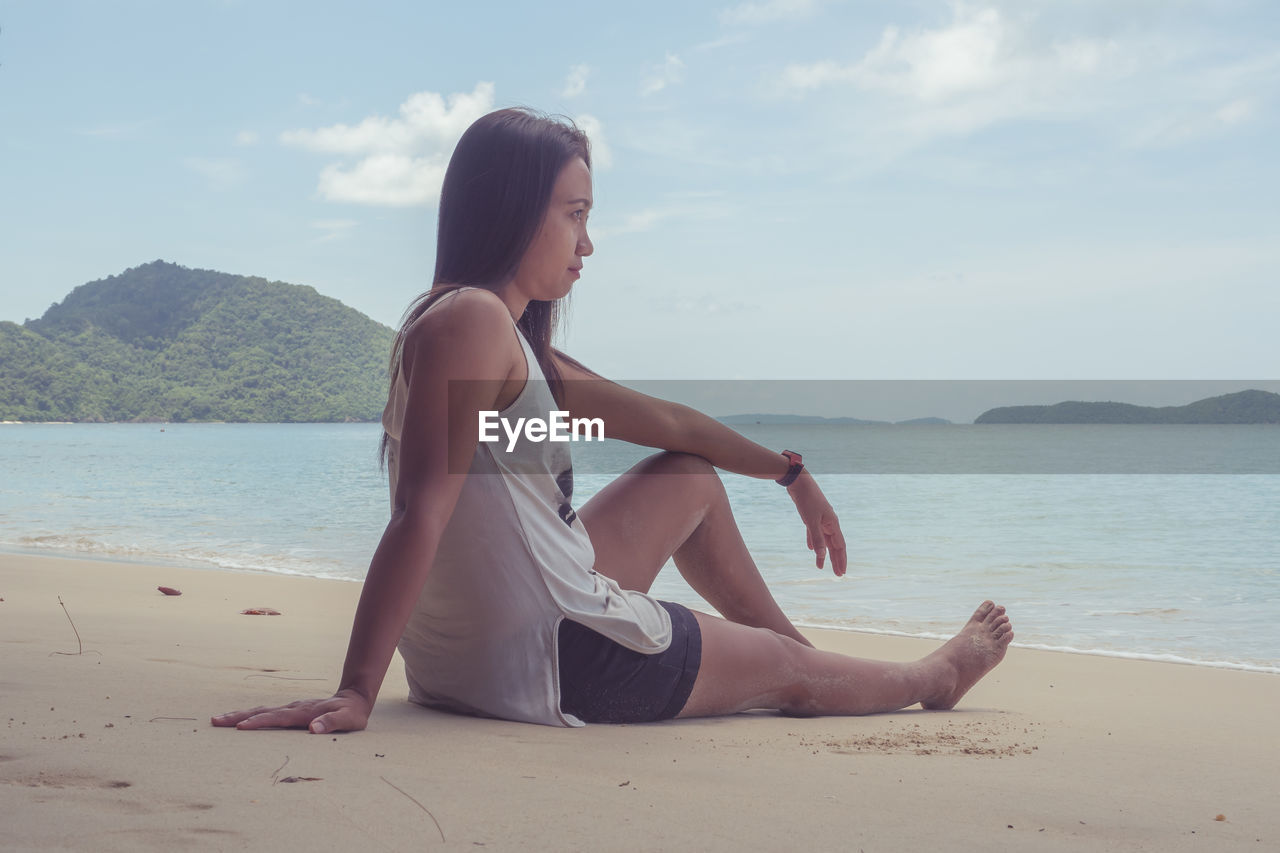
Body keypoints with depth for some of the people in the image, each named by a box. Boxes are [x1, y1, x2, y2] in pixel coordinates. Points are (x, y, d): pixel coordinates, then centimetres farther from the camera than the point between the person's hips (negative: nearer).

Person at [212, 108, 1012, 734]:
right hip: (554, 664, -10)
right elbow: (421, 516, -29)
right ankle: (935, 677, 44)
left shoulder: (518, 339, 12)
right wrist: (356, 693, -33)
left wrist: (790, 472, 29)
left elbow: (663, 420, 21)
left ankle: (798, 645, 40)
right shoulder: (469, 319, -19)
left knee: (691, 477, 24)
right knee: (786, 669, 15)